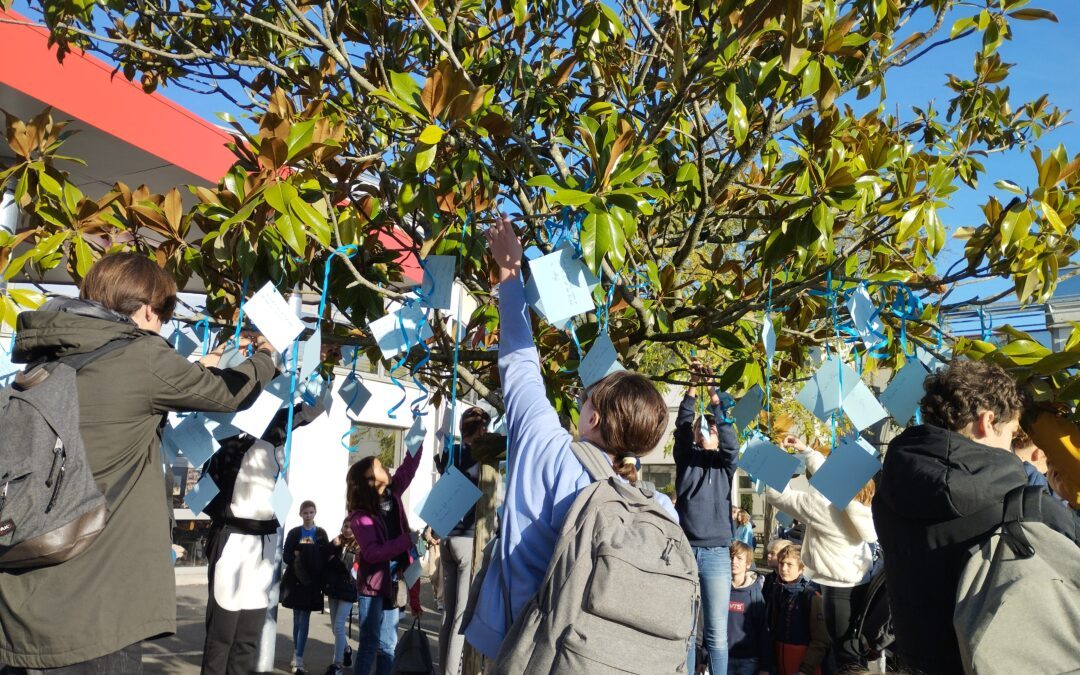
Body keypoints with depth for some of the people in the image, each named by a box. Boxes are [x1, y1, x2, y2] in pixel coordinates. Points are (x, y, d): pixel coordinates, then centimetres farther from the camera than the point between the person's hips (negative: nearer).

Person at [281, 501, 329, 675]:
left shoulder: (321, 534, 1)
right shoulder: (294, 533, 2)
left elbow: (326, 557, -1)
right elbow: (286, 557, 0)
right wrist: (298, 557, -16)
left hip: (312, 582, -1)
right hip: (295, 581, 1)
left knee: (304, 621, -3)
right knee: (297, 620, 11)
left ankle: (298, 660, -5)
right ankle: (296, 656, 22)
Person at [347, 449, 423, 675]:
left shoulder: (392, 495, 4)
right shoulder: (360, 515, -14)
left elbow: (409, 466, 6)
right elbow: (372, 553, -24)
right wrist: (407, 540, -26)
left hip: (393, 584, 6)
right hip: (373, 585, -6)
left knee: (388, 645, 11)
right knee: (370, 643, 0)